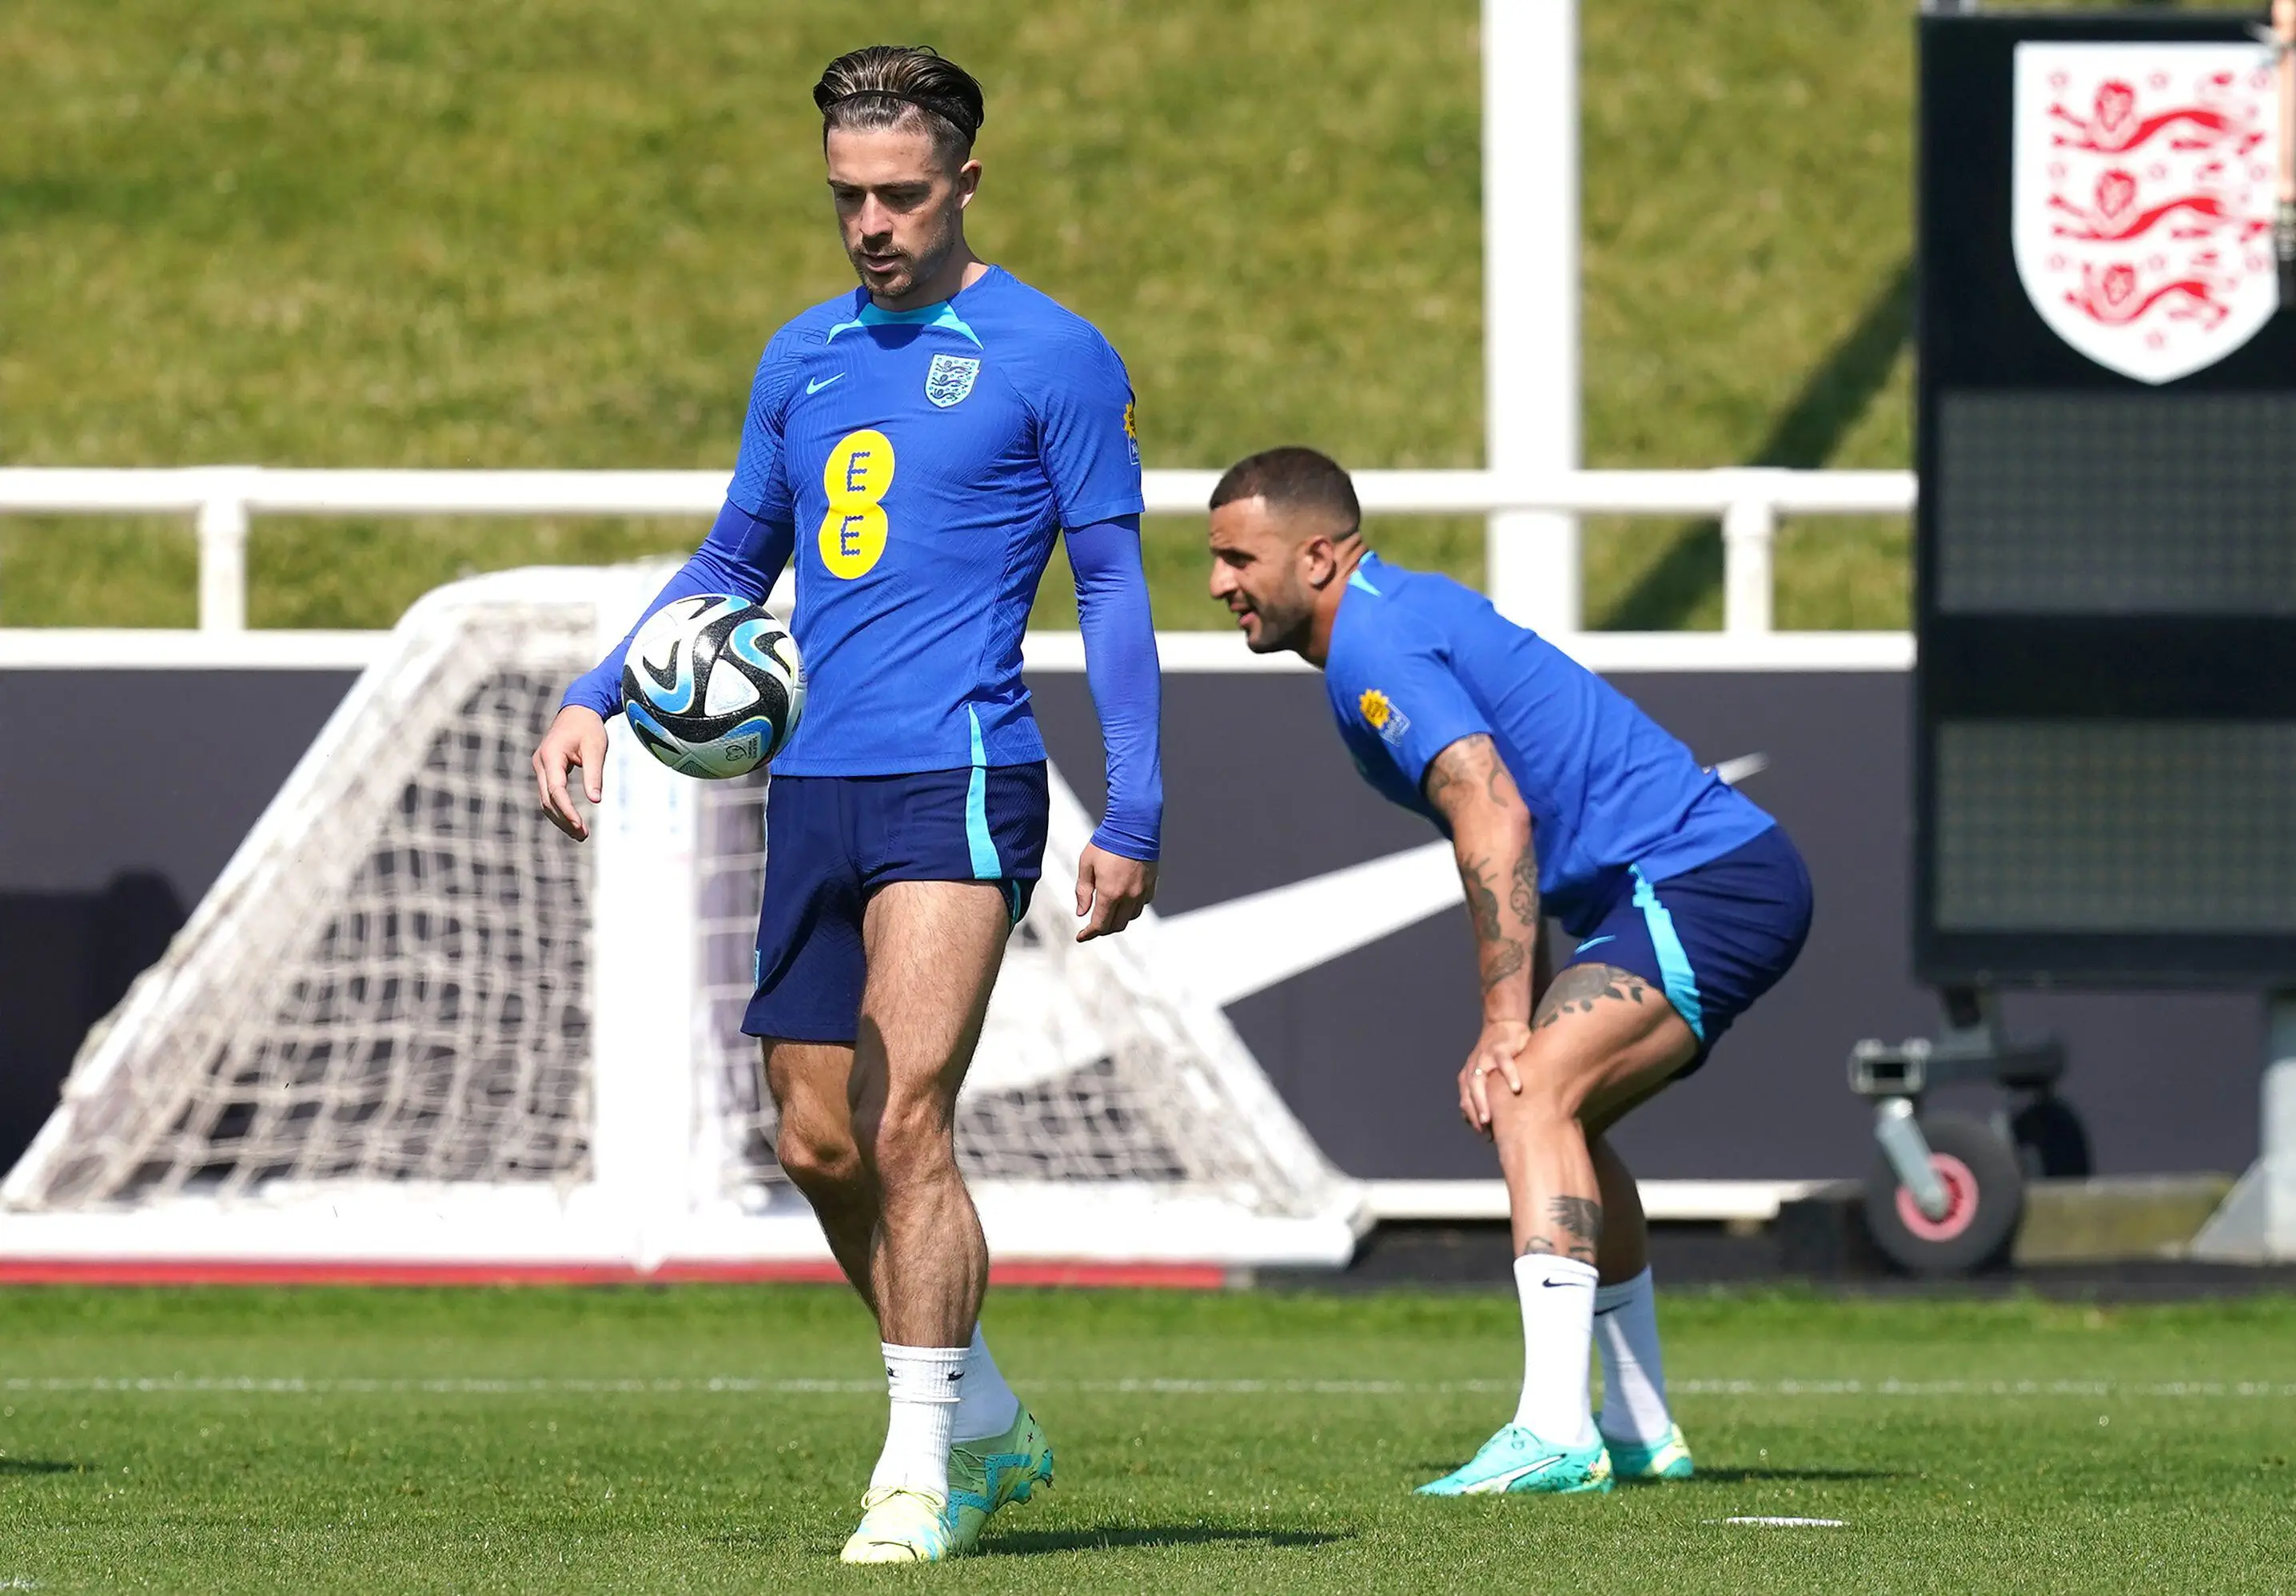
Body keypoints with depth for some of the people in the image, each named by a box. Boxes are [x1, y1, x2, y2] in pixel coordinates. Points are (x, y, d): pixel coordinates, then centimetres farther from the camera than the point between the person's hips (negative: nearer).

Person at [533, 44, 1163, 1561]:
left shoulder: (1052, 357, -2)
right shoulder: (802, 357, 15)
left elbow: (1113, 584, -2)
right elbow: (734, 562, 25)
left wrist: (1131, 819, -8)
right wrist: (599, 699, 12)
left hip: (956, 786, -6)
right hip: (813, 792, 7)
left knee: (903, 1126, -16)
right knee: (822, 1149, 7)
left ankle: (918, 1468, -11)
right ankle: (990, 1423, 23)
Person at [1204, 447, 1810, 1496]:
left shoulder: (1375, 645, -14)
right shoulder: (1399, 615, 19)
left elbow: (1498, 822, -24)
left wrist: (1507, 1025, -23)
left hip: (1706, 881, -11)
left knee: (1532, 1095, -23)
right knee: (1558, 1121, 21)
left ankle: (1555, 1432, -32)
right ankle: (1640, 1431, 26)